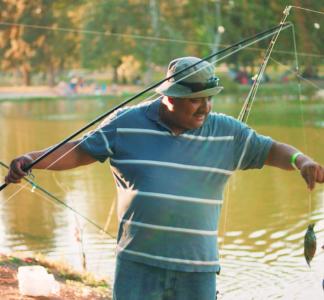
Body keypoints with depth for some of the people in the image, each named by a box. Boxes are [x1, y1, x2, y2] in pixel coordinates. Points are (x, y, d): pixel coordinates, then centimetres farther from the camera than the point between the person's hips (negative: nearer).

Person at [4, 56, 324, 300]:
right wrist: (30, 159, -7)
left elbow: (271, 150, 7)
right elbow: (79, 151, 5)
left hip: (197, 269, 1)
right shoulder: (127, 123, 0)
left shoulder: (226, 132, 4)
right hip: (138, 263, -1)